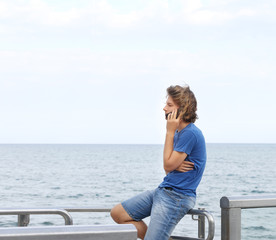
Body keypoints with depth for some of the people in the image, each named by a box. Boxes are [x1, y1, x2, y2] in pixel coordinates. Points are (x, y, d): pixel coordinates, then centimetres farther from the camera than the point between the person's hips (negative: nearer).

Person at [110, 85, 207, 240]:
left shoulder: (190, 133, -18)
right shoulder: (179, 132, 13)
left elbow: (168, 165, -16)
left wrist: (170, 131, -13)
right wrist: (175, 166, -10)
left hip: (177, 197, -10)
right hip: (163, 190, 10)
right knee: (117, 213, 7)